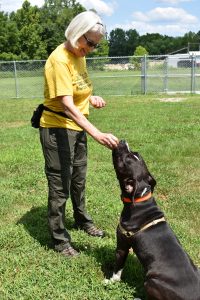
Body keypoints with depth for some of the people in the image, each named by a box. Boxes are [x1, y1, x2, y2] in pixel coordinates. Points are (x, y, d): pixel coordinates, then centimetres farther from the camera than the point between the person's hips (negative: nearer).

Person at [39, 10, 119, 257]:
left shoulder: (79, 56, 4)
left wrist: (91, 98, -3)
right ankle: (59, 239, 19)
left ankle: (82, 220, 45)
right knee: (60, 186, 2)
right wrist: (97, 134, -41)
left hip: (78, 127, 9)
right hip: (57, 129, -9)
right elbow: (67, 105, -33)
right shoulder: (59, 59, -23)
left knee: (79, 179, 24)